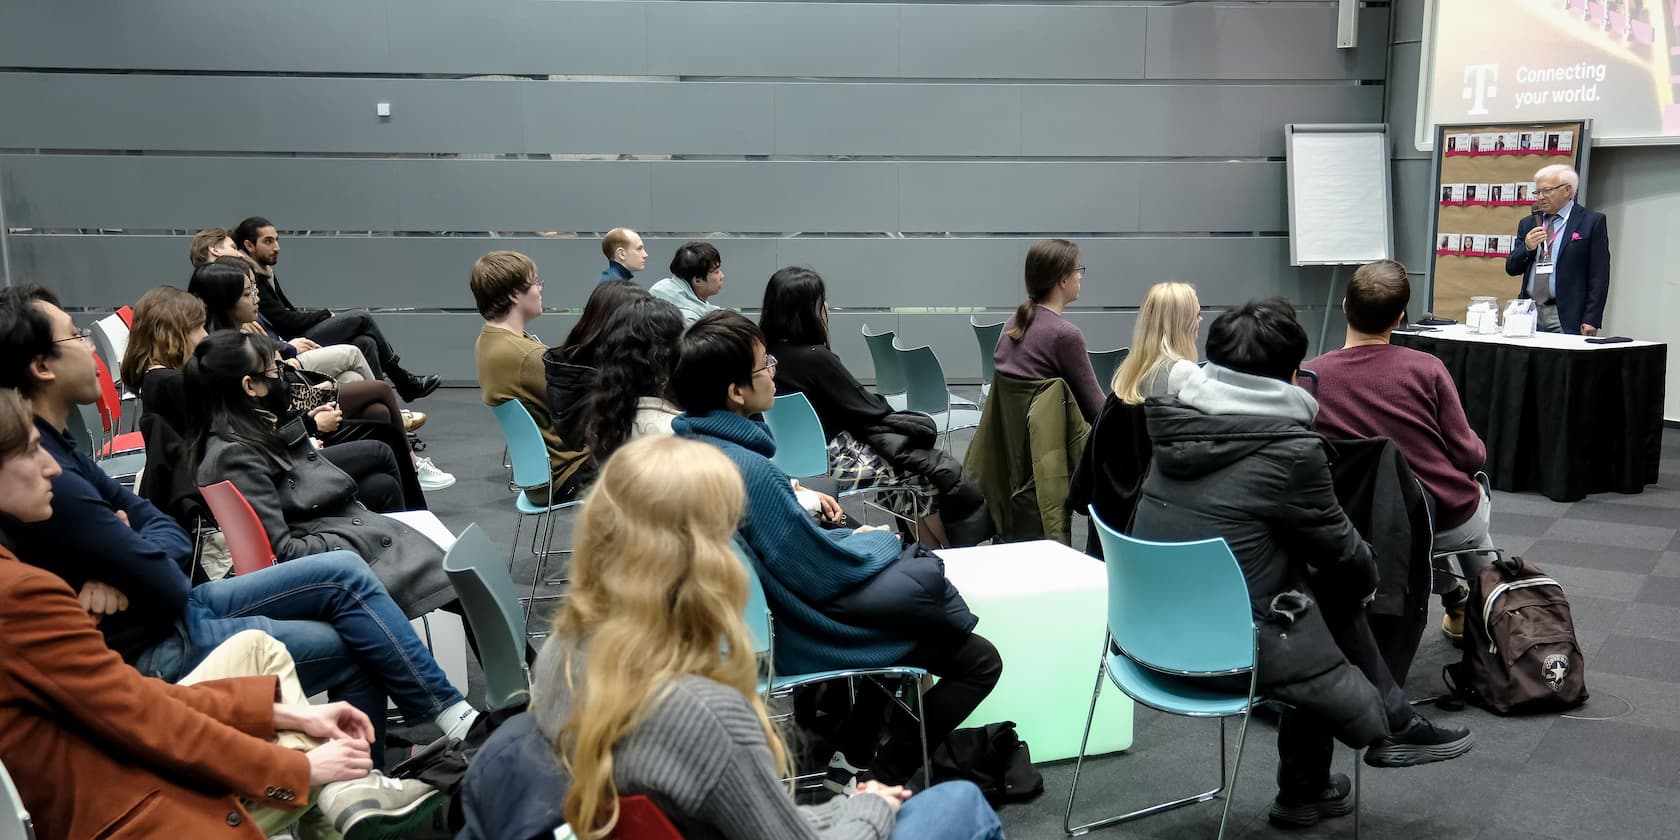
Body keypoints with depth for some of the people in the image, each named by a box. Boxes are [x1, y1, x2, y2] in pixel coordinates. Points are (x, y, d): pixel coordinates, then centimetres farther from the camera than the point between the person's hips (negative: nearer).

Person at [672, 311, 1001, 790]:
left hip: (756, 616, 9)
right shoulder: (748, 471, -31)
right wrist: (878, 540, -5)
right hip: (795, 638, -9)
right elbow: (824, 573, -23)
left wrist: (796, 496, 5)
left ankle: (852, 754, 27)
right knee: (980, 660, 0)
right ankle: (877, 785, 4)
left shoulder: (688, 442, -3)